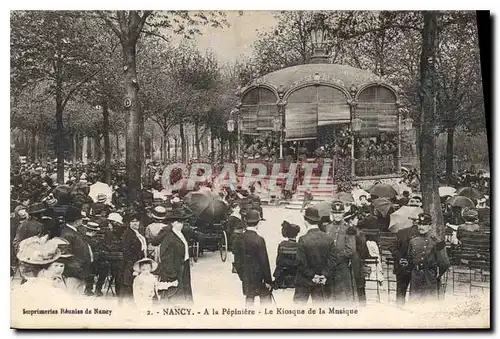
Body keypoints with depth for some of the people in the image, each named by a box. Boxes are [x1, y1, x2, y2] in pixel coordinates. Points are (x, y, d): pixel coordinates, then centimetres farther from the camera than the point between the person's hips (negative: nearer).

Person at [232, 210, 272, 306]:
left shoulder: (239, 239, -3)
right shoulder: (259, 240, -20)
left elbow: (237, 261, 5)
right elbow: (264, 262, -17)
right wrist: (268, 280, -10)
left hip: (246, 277, 5)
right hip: (259, 276, -5)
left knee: (249, 298, 16)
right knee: (265, 298, 8)